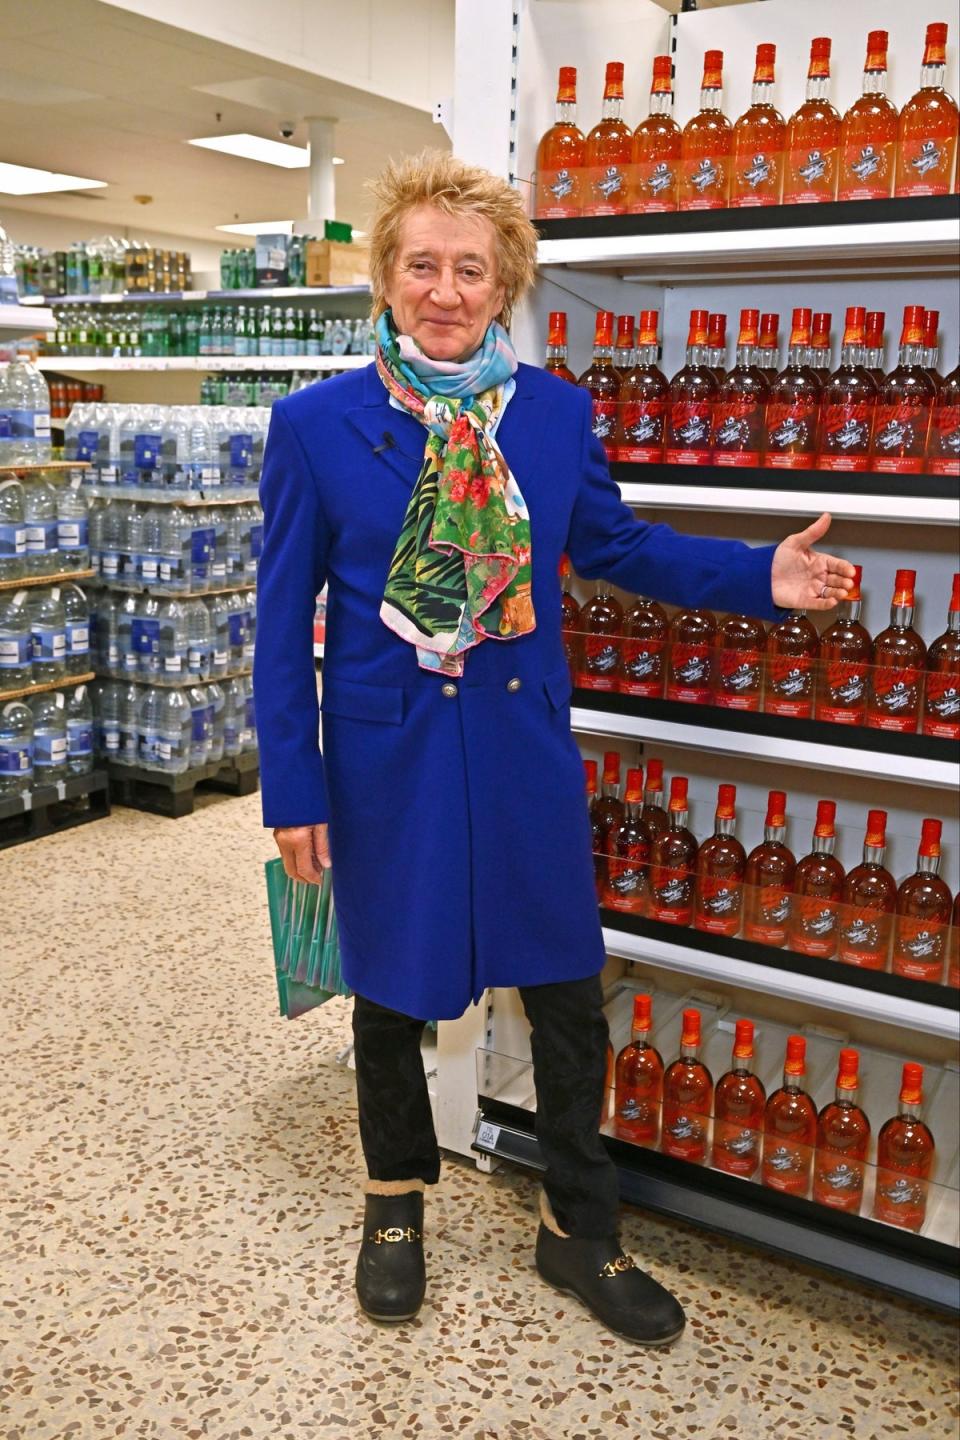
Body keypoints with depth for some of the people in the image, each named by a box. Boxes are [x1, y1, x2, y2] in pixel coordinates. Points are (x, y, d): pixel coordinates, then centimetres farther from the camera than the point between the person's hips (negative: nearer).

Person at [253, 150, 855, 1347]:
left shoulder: (556, 410, -1)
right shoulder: (316, 423, -7)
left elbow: (614, 542, 11)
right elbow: (284, 615, -4)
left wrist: (763, 576, -1)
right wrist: (291, 785, -6)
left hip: (524, 743, 2)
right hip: (384, 754, -1)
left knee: (567, 990, 10)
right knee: (391, 989, 15)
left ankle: (578, 1229, 33)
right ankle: (395, 1203, 42)